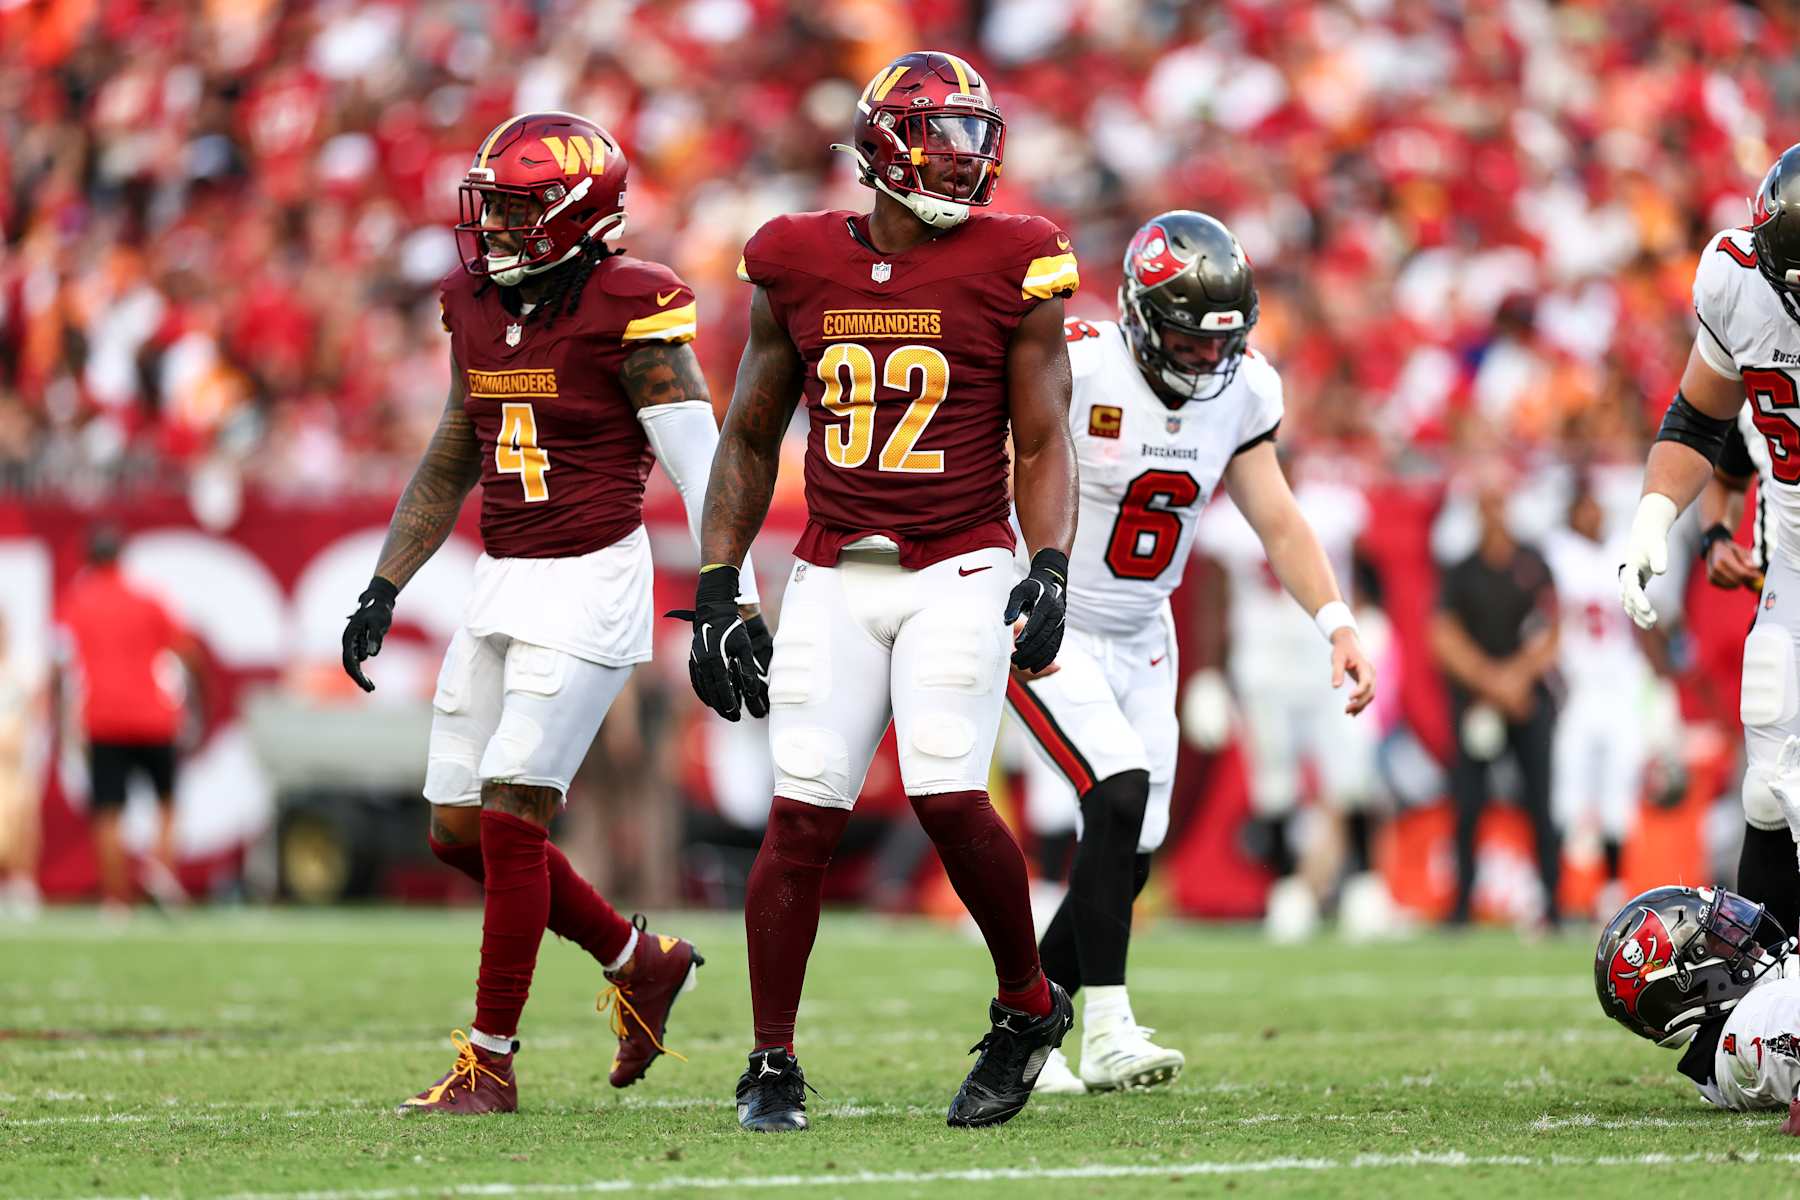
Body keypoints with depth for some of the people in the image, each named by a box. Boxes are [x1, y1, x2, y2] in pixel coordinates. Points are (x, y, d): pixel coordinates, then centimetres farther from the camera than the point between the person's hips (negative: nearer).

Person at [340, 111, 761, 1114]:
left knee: (509, 819, -12)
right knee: (460, 831, 7)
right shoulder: (478, 307, 9)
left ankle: (490, 1062, -4)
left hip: (592, 581, -8)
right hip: (505, 583, 8)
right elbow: (450, 467, 21)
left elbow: (699, 464, -15)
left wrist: (734, 600, -24)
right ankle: (641, 962, 25)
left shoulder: (626, 313, -12)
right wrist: (383, 589, 18)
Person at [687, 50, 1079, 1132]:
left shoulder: (1010, 273, -1)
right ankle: (773, 1065, 6)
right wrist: (717, 593, 9)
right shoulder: (799, 268, 5)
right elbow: (750, 442, 14)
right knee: (803, 814, -5)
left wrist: (1050, 570, -14)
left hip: (958, 573, -2)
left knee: (949, 796, -16)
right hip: (834, 578, 2)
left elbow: (1043, 446, 2)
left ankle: (1028, 1008, 8)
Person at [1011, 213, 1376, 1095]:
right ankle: (1107, 1034, -21)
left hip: (1140, 638, 6)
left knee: (1126, 856, 2)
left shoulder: (1241, 391, -3)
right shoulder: (1074, 369, -21)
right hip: (1046, 629, -6)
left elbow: (1278, 523, 3)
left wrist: (1338, 627, -9)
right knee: (1122, 792, -24)